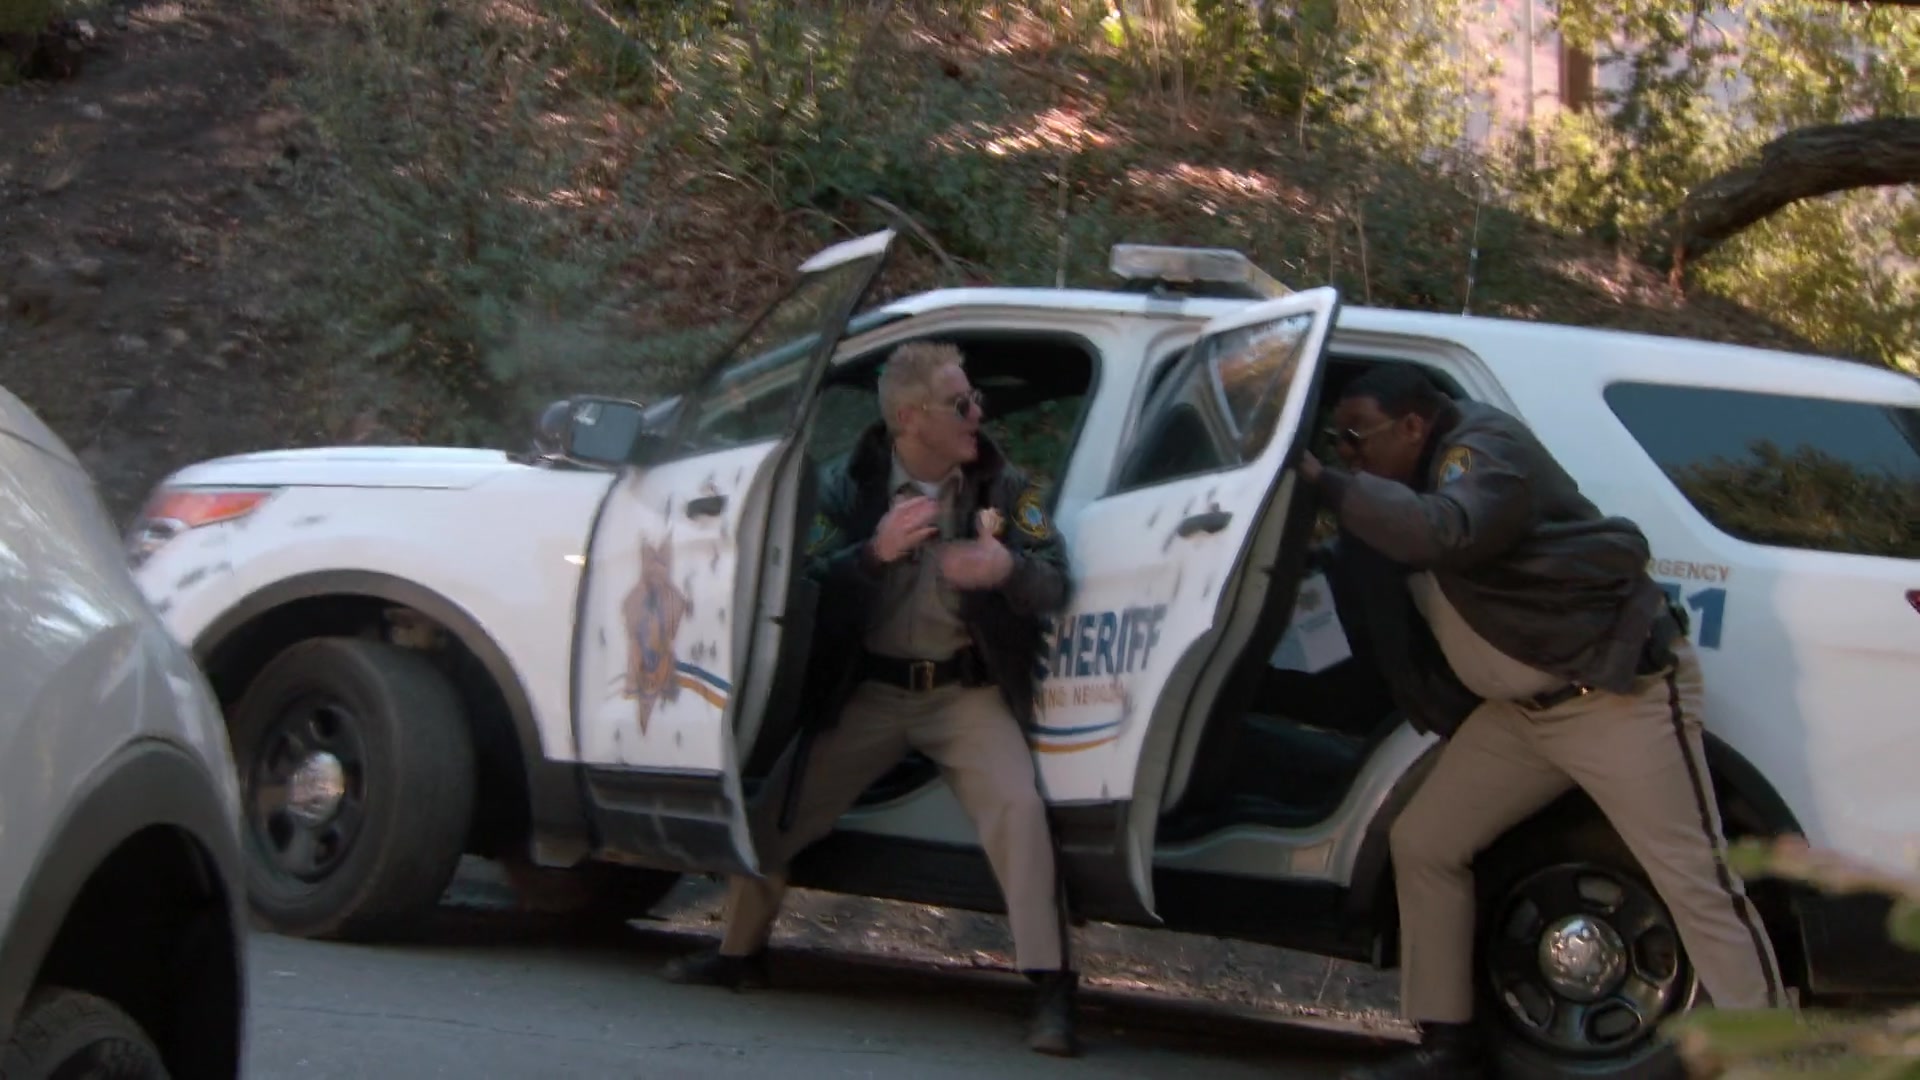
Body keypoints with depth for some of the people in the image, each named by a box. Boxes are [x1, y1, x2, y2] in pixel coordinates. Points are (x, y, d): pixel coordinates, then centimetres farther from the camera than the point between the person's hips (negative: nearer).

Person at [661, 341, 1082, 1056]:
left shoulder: (1002, 485, -2)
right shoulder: (851, 486, -2)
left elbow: (1055, 582, -9)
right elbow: (810, 581, -11)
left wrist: (1008, 569, -32)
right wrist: (875, 551, -29)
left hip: (967, 693, -2)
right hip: (869, 693, 2)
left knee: (1017, 806, -25)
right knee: (776, 813, 7)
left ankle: (1052, 991, -23)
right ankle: (740, 952, 32)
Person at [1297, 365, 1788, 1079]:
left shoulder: (1485, 447, -15)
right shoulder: (1418, 484, 12)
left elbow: (1444, 531, -36)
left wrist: (1330, 483, -29)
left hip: (1620, 689, -10)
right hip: (1522, 710, 10)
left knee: (1696, 882, -12)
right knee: (1422, 844, 7)